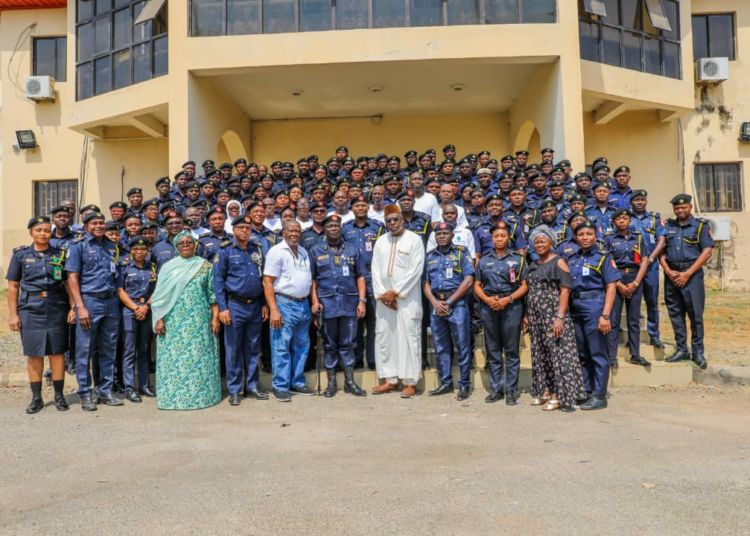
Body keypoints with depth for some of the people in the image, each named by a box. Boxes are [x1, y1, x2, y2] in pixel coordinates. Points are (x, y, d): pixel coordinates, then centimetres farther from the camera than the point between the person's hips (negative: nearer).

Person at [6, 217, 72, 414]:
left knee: (57, 351, 2)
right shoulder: (21, 255, 6)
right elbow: (13, 287, 6)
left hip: (56, 309, 0)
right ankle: (36, 398, 15)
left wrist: (73, 307, -3)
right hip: (30, 309, 0)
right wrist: (13, 314, -1)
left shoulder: (60, 254, 6)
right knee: (34, 353, 4)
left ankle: (59, 396, 13)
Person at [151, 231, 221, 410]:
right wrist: (159, 319, -4)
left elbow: (213, 294, 4)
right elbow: (160, 295, 5)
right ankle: (173, 396, 13)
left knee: (199, 357, 2)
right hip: (174, 321, 1)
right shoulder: (168, 267, 7)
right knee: (173, 358, 2)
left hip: (199, 321, 0)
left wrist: (215, 318, -3)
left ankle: (201, 394, 13)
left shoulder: (205, 266, 6)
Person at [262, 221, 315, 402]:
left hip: (303, 305, 7)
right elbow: (267, 282, -12)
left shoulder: (303, 252, 14)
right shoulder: (276, 251, -7)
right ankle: (280, 387, 8)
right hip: (284, 304, -7)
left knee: (301, 346, 12)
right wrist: (274, 310, -18)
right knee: (281, 348, -2)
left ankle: (297, 383, 24)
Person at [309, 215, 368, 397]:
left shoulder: (352, 250, 11)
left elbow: (360, 277, 8)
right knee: (329, 344, 6)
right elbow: (312, 278, 4)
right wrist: (315, 301, -6)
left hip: (349, 302, 1)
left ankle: (350, 382, 14)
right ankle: (331, 383, 16)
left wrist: (362, 300, -1)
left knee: (347, 343, 6)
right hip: (327, 303, -1)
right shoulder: (316, 251, 8)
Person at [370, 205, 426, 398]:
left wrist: (396, 292, -12)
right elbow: (375, 270, 8)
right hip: (384, 298, 5)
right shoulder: (380, 241, 12)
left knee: (408, 337, -4)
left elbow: (415, 270, -10)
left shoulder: (414, 239, -3)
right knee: (384, 337, 5)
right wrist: (382, 294, -5)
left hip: (407, 297, -5)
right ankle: (390, 380, 15)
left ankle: (410, 382, 4)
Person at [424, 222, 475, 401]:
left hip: (457, 304, -5)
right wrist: (434, 302, -6)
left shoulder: (462, 253, 0)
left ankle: (464, 385, 8)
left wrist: (449, 302, -11)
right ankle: (445, 383, 20)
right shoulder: (430, 256, 14)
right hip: (436, 306, 5)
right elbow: (426, 284, 13)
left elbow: (468, 281, -8)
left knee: (462, 346, -1)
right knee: (440, 347, 10)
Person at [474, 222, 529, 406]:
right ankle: (496, 389, 14)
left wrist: (508, 299, -13)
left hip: (512, 307, -2)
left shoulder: (518, 259, 7)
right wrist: (487, 299, -7)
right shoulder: (483, 261, 13)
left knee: (512, 350, 0)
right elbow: (477, 285, 11)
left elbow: (524, 286, 1)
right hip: (489, 308, 2)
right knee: (493, 350, 7)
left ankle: (511, 390, 7)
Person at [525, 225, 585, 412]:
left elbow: (565, 291, -11)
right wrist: (527, 315, 12)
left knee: (558, 353, -5)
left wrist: (560, 317, -19)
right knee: (540, 354, 10)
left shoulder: (558, 262, -5)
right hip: (536, 316, 7)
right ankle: (545, 391, 19)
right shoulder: (533, 265, 15)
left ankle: (559, 395, 1)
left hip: (553, 314, -7)